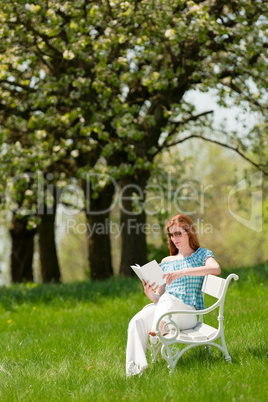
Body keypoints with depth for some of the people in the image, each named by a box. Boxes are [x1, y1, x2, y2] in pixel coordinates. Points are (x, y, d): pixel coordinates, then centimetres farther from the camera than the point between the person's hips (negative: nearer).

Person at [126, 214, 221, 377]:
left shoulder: (201, 254, 13)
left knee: (167, 298, -38)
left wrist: (183, 272, -22)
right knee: (137, 321, -29)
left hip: (188, 311, -4)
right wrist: (149, 293, -5)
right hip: (162, 308, 4)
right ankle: (135, 368, -41)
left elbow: (216, 269, -13)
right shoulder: (166, 262, 26)